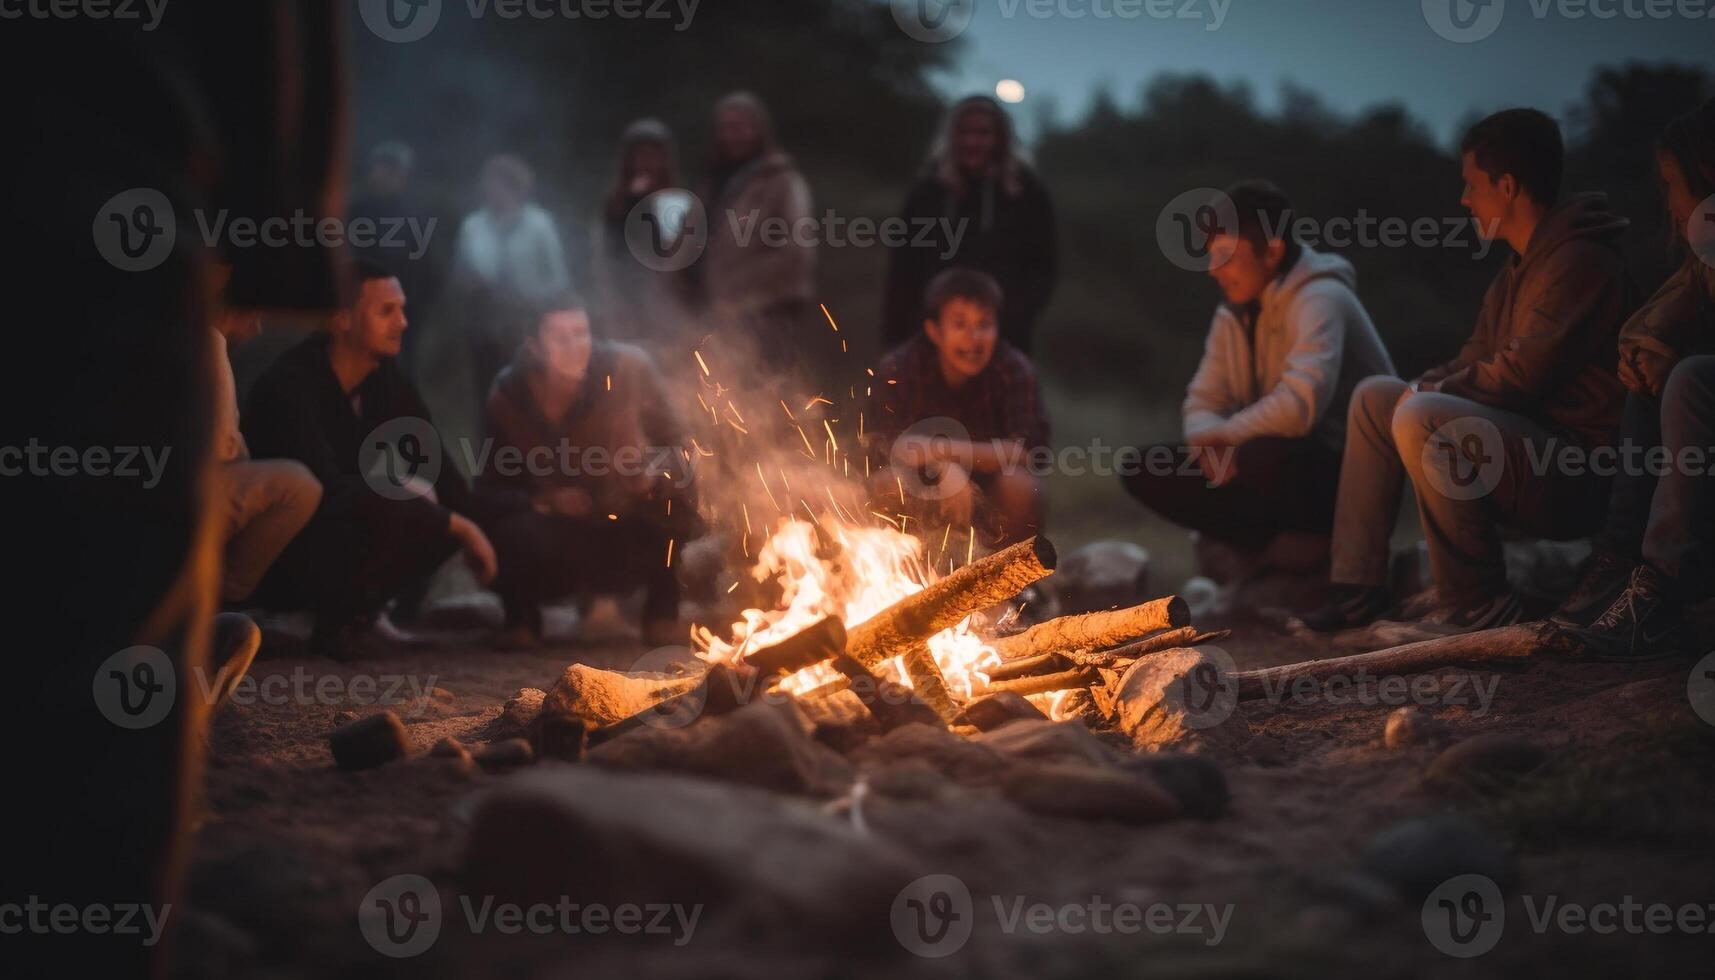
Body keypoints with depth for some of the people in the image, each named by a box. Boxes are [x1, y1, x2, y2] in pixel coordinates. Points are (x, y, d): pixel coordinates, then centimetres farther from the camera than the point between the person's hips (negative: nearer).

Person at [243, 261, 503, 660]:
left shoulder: (388, 383, 0)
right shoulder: (290, 385, -23)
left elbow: (442, 475, 3)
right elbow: (329, 490, -33)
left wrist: (468, 525, -16)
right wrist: (452, 522, -31)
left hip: (344, 539, 8)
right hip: (274, 562, -8)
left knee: (451, 511, -7)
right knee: (396, 508, -32)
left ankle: (353, 612, -1)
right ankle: (337, 623, -11)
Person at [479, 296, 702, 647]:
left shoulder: (628, 368, -15)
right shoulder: (509, 395, -12)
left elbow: (675, 443, -5)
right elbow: (493, 485, -5)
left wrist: (657, 473, -29)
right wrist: (544, 501, -26)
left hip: (631, 537, 1)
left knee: (673, 485, -29)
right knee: (512, 533, -33)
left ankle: (662, 614, -6)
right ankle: (522, 618, 4)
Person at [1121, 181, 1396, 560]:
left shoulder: (1319, 300, -19)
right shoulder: (1234, 314, 8)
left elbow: (1301, 405, -34)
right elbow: (1203, 403, 8)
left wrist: (1225, 434, -18)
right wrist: (1211, 442, -17)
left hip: (1347, 474, -8)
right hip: (1283, 461, 9)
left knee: (1264, 459, -40)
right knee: (1146, 469, -4)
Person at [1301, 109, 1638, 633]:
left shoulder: (1579, 261, -16)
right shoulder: (1520, 267, 16)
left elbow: (1521, 377, -23)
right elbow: (1477, 362, 19)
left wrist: (1428, 393, -10)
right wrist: (1429, 388, -1)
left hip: (1579, 478, -10)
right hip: (1525, 447, 10)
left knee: (1422, 418, -29)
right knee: (1375, 396, 12)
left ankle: (1477, 605, -19)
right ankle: (1358, 587, 6)